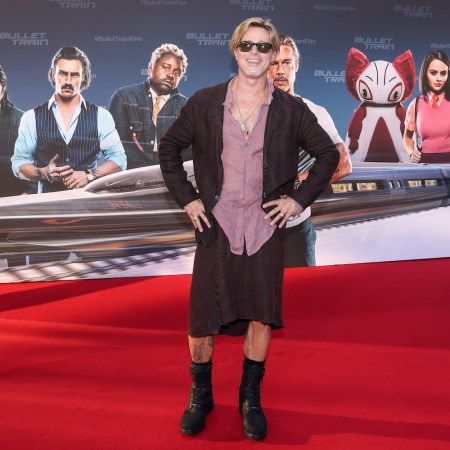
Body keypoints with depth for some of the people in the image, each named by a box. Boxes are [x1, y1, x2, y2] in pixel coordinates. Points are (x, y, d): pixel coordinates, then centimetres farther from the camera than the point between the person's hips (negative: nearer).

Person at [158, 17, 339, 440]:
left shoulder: (290, 109, 1)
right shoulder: (205, 102, 1)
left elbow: (328, 154, 11)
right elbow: (169, 148, 10)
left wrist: (300, 199, 2)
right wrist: (186, 198, 2)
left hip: (266, 227, 1)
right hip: (216, 226, 0)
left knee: (262, 318, 3)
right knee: (201, 322, 3)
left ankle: (250, 399, 26)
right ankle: (200, 395, 28)